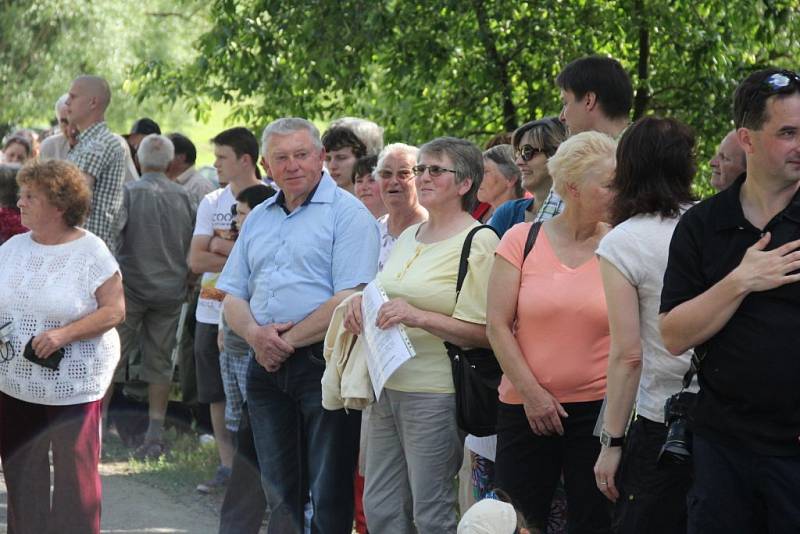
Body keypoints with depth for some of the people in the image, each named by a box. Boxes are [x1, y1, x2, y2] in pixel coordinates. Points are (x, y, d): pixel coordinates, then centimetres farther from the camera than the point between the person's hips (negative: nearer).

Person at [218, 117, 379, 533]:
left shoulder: (347, 213, -6)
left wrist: (289, 341, -12)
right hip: (267, 366, 7)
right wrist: (255, 334, -7)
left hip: (323, 362, -6)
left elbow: (350, 299, -16)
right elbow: (233, 296, 15)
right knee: (279, 488, 12)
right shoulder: (258, 219, 17)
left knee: (330, 492, -2)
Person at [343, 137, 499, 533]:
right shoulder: (408, 237, 16)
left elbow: (484, 332, -15)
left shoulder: (478, 242, -9)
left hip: (435, 393, -8)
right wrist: (363, 303, 6)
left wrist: (420, 317, -25)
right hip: (388, 387, 8)